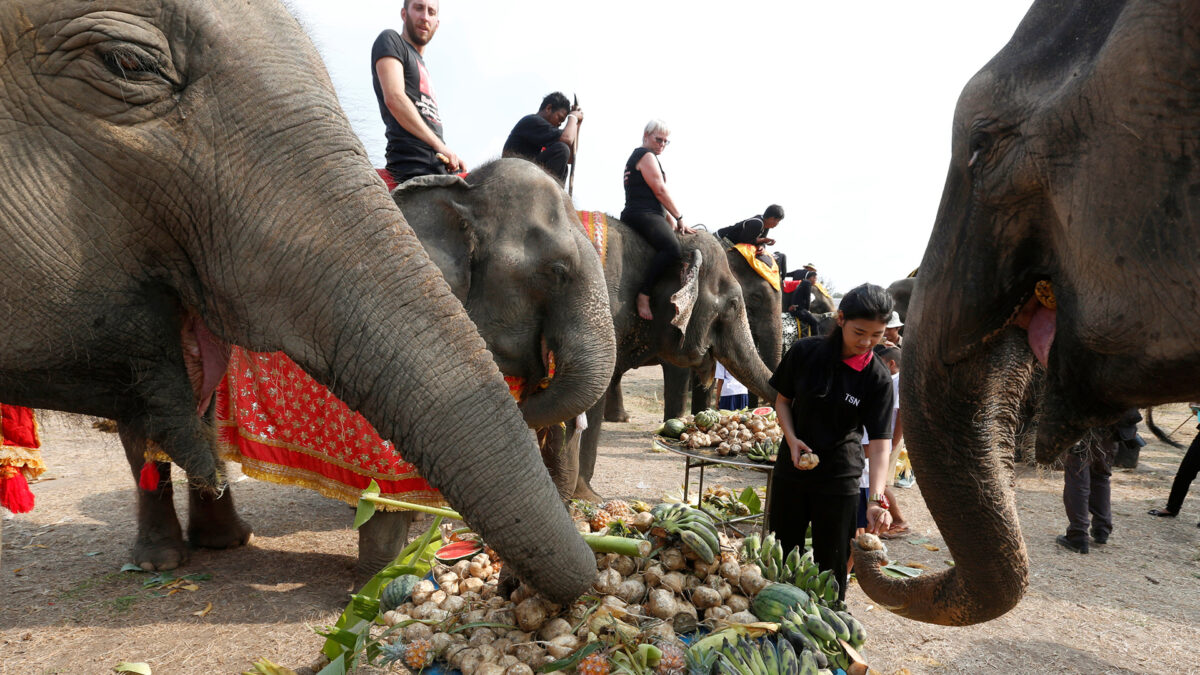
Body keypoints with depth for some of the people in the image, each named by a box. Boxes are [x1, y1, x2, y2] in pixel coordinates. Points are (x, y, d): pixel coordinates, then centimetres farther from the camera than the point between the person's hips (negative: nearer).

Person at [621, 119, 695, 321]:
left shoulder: (636, 156, 30)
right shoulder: (646, 155, -1)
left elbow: (656, 196, 28)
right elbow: (660, 191, -8)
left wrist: (672, 222, 19)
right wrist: (679, 218, -1)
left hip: (651, 217, 11)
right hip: (643, 215, -11)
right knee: (673, 248, -31)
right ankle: (643, 295, -31)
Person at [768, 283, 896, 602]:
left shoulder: (877, 378, -13)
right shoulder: (805, 352, -9)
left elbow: (880, 442, -18)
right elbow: (782, 400, 4)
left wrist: (876, 498, -30)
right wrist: (792, 440, -13)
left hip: (839, 476, -2)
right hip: (793, 466, 2)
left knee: (831, 563, 8)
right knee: (783, 554, 15)